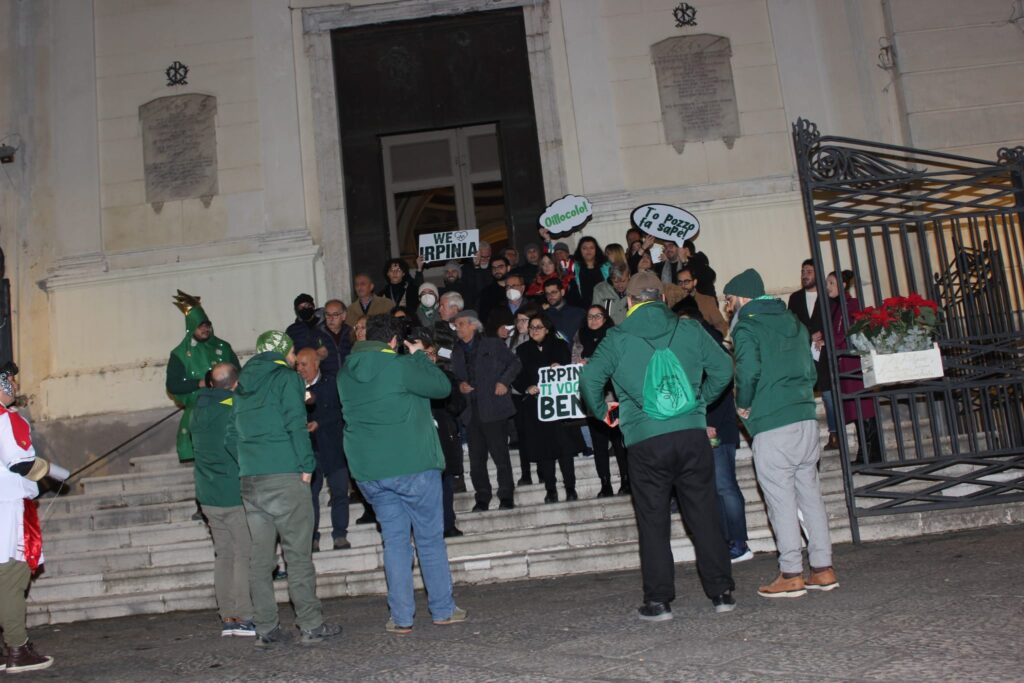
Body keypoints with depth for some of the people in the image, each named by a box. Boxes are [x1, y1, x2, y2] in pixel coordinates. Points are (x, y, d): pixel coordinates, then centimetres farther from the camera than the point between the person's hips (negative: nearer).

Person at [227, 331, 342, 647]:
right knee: (298, 553, -1)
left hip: (250, 480, 6)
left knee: (259, 557, 8)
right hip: (285, 476, -6)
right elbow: (296, 425, -12)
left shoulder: (243, 386, 17)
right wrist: (307, 465, -6)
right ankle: (311, 625, 2)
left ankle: (266, 629, 11)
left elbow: (231, 436, 17)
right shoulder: (286, 378, -3)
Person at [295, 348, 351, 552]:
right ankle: (312, 538, 5)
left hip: (333, 446, -1)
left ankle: (340, 535, 9)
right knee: (309, 492, -1)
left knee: (339, 490, 1)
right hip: (309, 446, 1)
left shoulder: (333, 383, 2)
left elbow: (340, 411, -2)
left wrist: (319, 423, -13)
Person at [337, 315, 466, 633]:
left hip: (368, 472, 5)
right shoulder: (400, 365, -13)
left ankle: (401, 617, 12)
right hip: (412, 466, -5)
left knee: (394, 541, 12)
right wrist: (420, 355, 6)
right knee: (430, 539, 9)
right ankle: (443, 609, 17)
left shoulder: (346, 373, 6)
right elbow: (442, 386, -7)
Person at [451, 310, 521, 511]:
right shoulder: (457, 353, 18)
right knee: (476, 459, 3)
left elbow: (514, 363, 5)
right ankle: (482, 499, 10)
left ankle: (506, 497, 4)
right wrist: (460, 385, 2)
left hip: (493, 408, -4)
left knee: (500, 455, -4)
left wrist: (504, 381, -8)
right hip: (471, 411, 4)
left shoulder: (493, 344, 5)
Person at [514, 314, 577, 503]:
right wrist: (527, 388, -13)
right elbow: (517, 377, 5)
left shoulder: (560, 346, 8)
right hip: (534, 404, 1)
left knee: (563, 444, -6)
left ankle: (570, 488, 2)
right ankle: (551, 490, 7)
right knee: (542, 447, 0)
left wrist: (560, 368, -16)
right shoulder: (523, 350, 11)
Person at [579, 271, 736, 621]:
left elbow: (589, 379, -6)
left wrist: (603, 411, 10)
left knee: (653, 522, 7)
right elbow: (723, 368, 6)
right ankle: (721, 591, 16)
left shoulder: (617, 338, 1)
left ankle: (658, 599, 10)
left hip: (646, 441, -2)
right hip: (692, 434, 2)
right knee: (705, 516, 10)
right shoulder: (689, 329, 7)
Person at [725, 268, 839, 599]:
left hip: (772, 425, -7)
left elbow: (748, 372, -18)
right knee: (810, 493, 12)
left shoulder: (747, 327, -6)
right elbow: (811, 370, 17)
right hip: (806, 418, 7)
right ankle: (823, 568, 16)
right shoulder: (793, 322, 17)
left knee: (781, 499, -1)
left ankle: (791, 575, 4)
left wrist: (743, 405, -2)